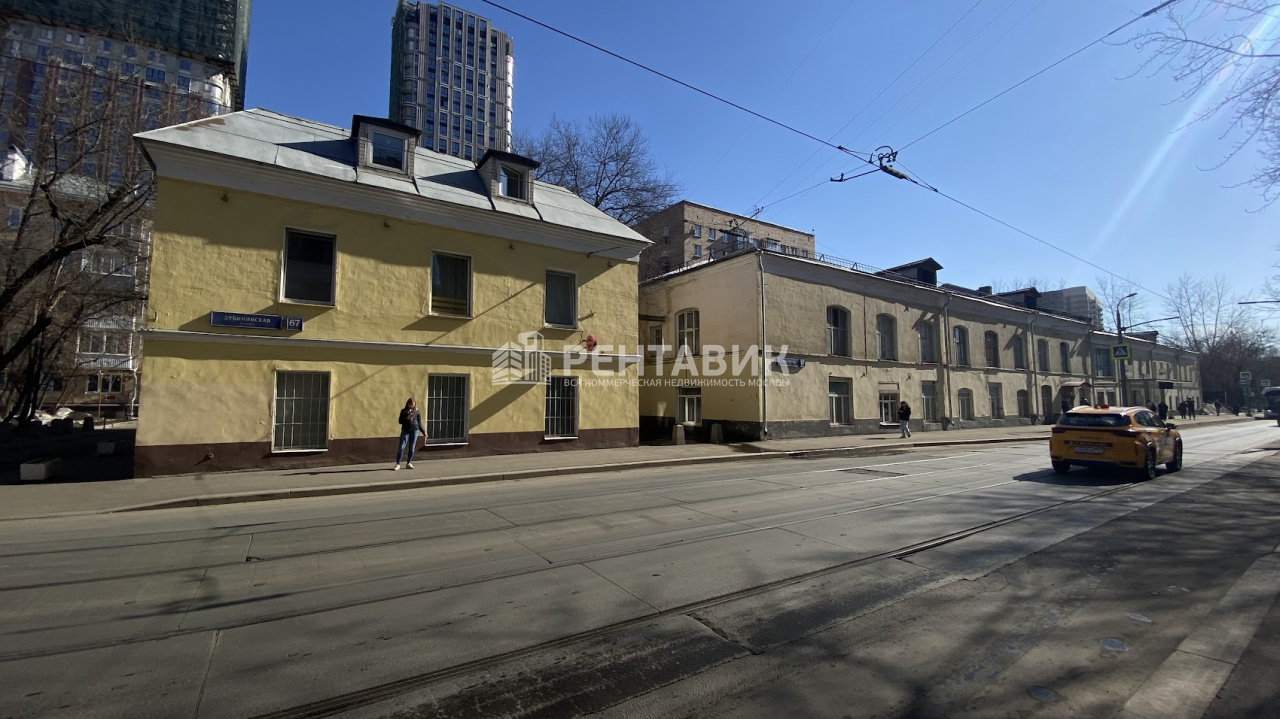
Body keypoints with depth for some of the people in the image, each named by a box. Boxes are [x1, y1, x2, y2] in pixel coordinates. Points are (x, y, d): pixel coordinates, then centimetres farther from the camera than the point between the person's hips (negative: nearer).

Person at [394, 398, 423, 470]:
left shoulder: (416, 411, 6)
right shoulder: (403, 411, 5)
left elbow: (419, 423, 10)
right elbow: (400, 421, 1)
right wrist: (407, 418, -15)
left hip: (415, 430, 1)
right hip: (405, 431, -1)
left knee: (412, 448, 4)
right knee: (401, 447, -6)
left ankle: (408, 463, 15)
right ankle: (397, 464, -3)